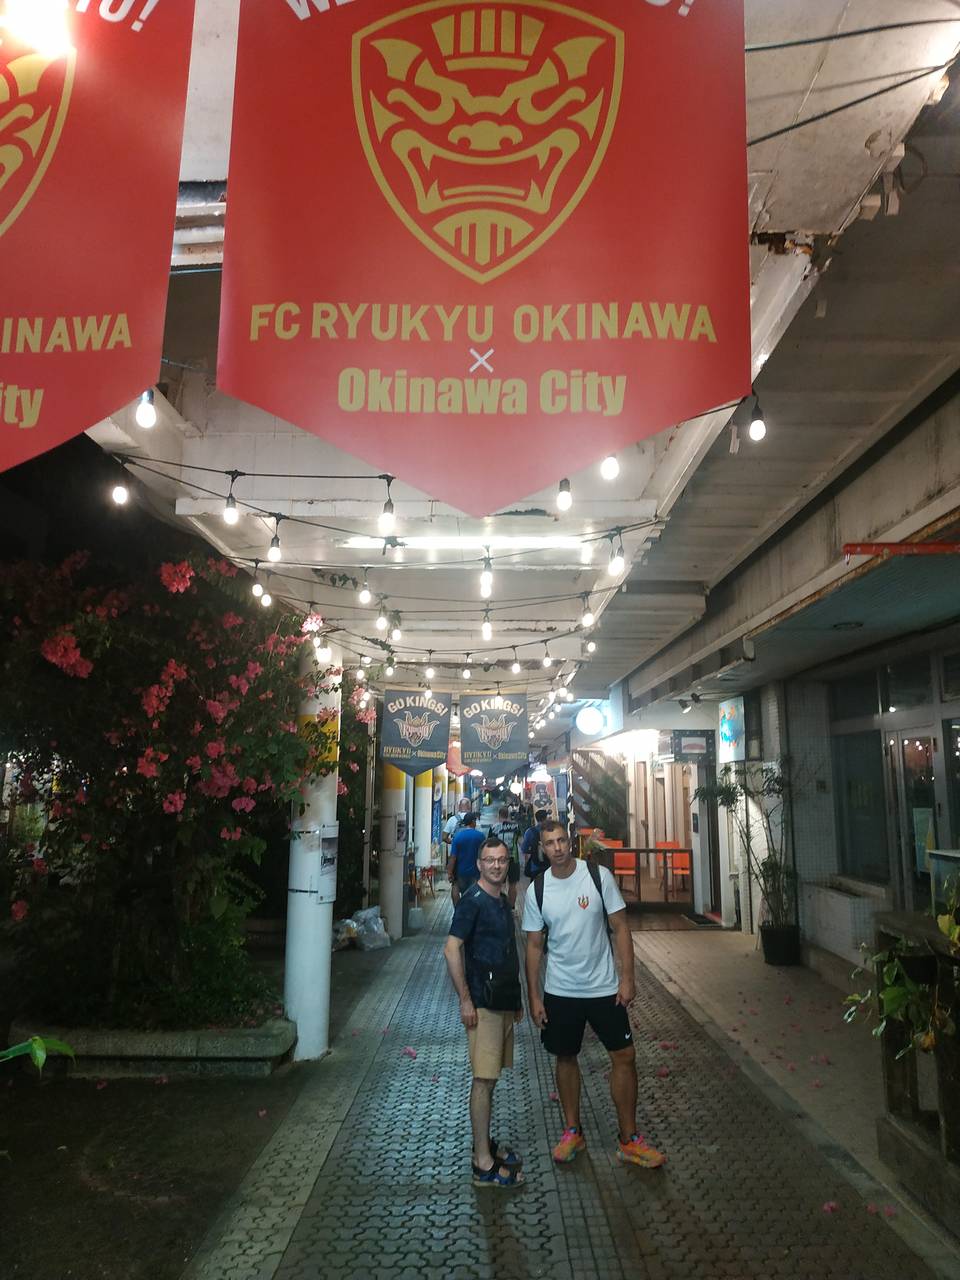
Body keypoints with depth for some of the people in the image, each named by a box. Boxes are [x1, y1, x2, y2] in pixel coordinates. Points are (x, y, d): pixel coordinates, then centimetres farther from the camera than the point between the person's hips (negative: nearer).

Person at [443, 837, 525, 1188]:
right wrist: (465, 999, -20)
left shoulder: (503, 902, 13)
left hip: (503, 1001, 8)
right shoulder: (473, 900, -14)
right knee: (484, 1079, -4)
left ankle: (484, 1143, 29)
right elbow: (452, 949, -18)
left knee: (491, 1077, 17)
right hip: (483, 1002, -8)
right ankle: (484, 1164, 3)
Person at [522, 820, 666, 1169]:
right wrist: (534, 996, 0)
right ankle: (573, 1132, 31)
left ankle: (629, 1140, 17)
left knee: (624, 1055, 2)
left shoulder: (598, 876, -10)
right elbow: (534, 946, 2)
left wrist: (627, 977, -10)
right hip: (560, 990, 1)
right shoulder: (537, 890, -5)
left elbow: (620, 927, -5)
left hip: (604, 987, -1)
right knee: (565, 1057, 12)